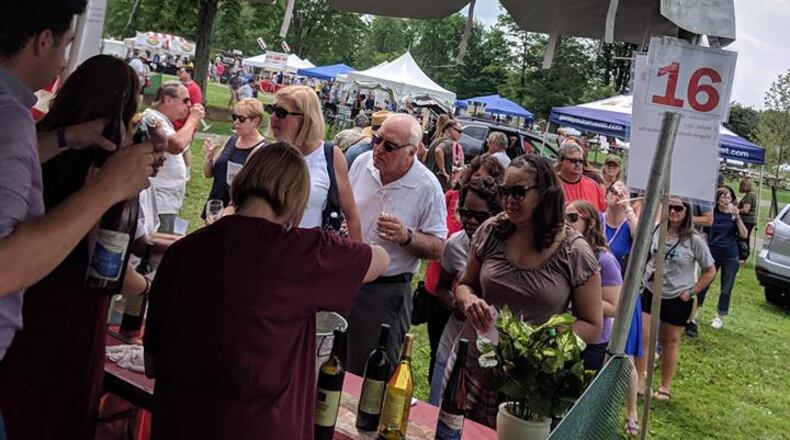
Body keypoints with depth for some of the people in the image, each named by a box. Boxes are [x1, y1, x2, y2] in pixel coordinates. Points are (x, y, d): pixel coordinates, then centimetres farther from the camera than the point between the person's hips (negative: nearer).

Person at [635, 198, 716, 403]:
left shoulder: (694, 240, -12)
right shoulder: (656, 232, -3)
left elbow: (710, 271, -3)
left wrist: (691, 292, -8)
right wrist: (645, 274, 2)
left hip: (677, 299, -2)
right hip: (650, 293, 2)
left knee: (670, 342, 12)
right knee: (642, 336, -7)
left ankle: (665, 386, 25)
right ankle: (639, 380, 5)